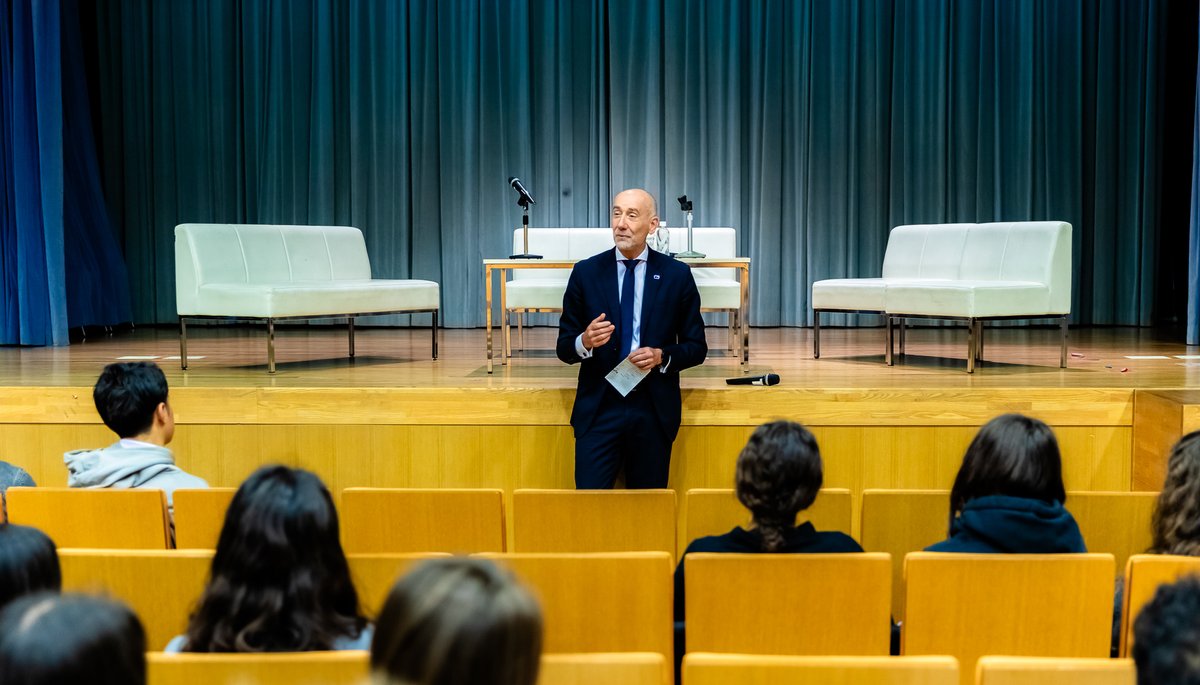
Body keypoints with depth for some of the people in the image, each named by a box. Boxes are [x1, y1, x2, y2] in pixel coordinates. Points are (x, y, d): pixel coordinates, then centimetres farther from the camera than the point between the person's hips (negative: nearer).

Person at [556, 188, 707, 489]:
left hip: (654, 411, 0)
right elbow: (564, 347, 6)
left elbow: (697, 347, 7)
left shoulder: (677, 275, 2)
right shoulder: (585, 273, 3)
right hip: (599, 410, 0)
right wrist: (584, 342, -17)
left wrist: (663, 356, -13)